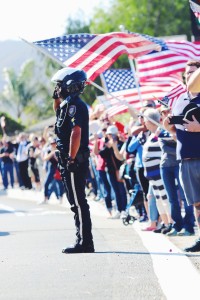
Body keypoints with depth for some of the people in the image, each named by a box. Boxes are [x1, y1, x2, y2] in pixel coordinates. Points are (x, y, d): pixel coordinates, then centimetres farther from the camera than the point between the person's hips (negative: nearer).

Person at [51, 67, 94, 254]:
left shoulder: (74, 105, -14)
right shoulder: (68, 104, 17)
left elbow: (76, 132, -24)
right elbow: (58, 115, 40)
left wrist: (71, 159, -25)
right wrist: (57, 98, 24)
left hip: (75, 162, -10)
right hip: (69, 162, 10)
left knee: (78, 203, -8)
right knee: (77, 203, 12)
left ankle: (84, 243, -6)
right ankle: (83, 241, 17)